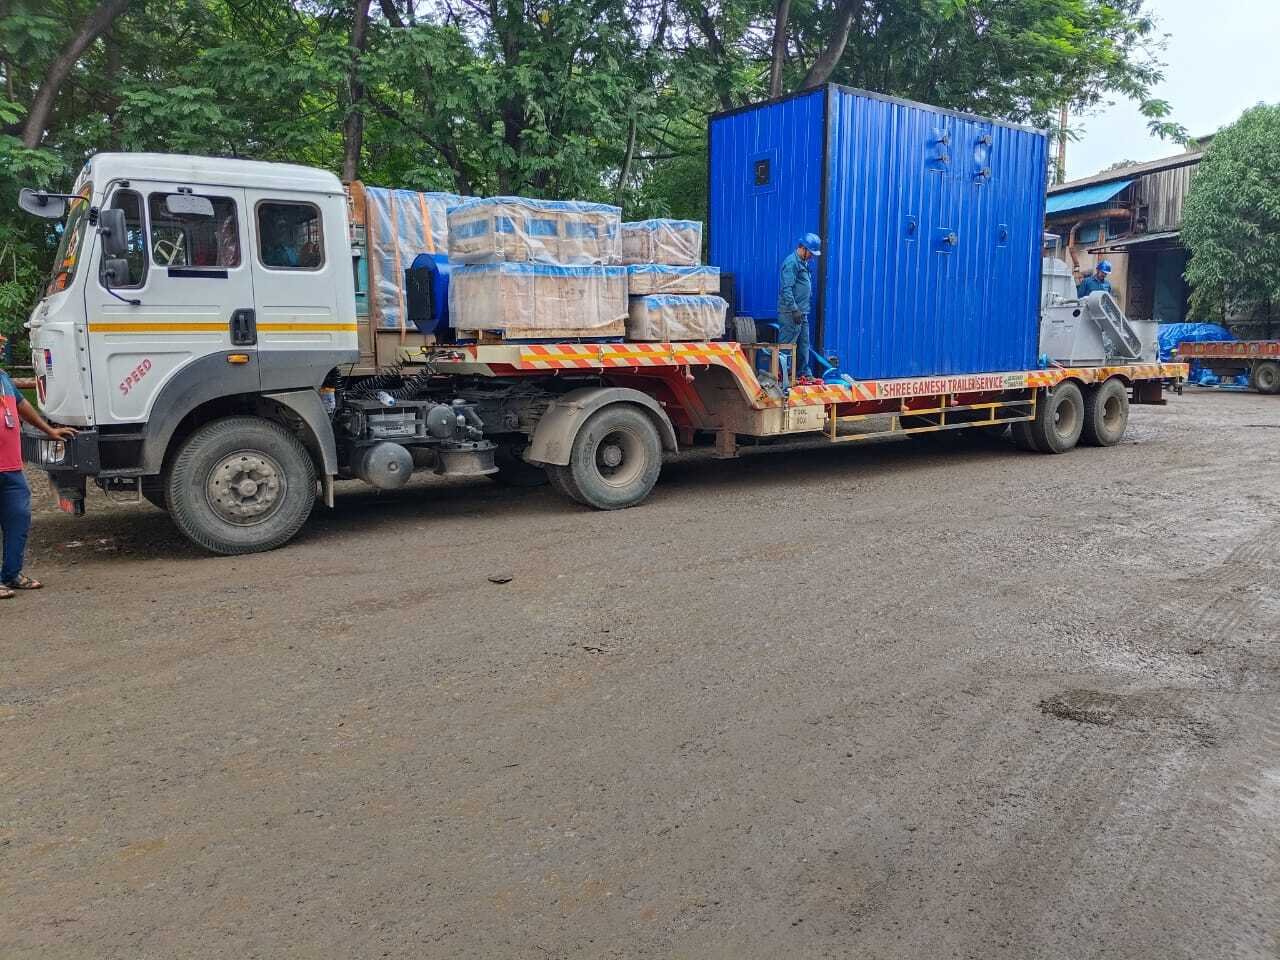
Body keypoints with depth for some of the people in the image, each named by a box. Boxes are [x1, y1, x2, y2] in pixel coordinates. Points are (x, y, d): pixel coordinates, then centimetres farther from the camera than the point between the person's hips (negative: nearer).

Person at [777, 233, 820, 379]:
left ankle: (804, 373, 20)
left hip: (802, 312, 10)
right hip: (790, 312, -10)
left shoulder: (804, 263, 17)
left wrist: (801, 310, 19)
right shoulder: (791, 263, -13)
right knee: (786, 345, -6)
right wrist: (794, 310, -22)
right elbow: (786, 289, -20)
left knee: (804, 344, 13)